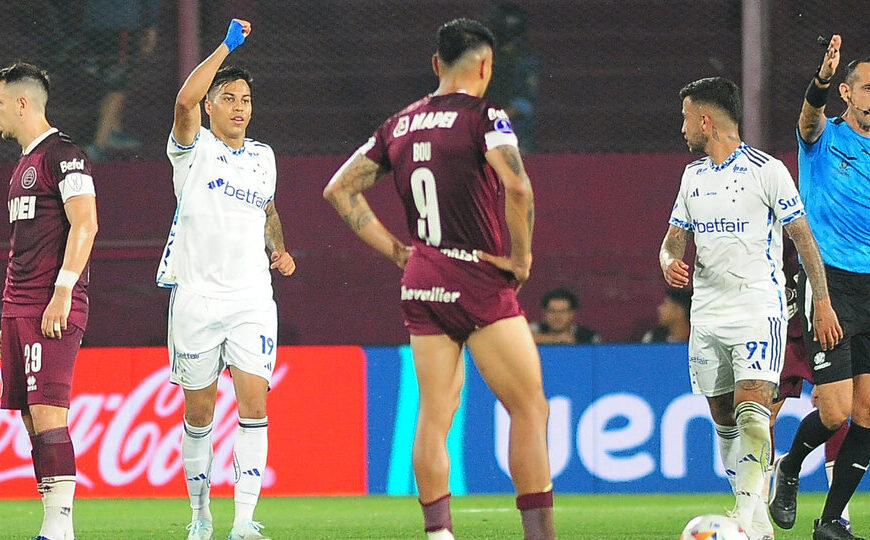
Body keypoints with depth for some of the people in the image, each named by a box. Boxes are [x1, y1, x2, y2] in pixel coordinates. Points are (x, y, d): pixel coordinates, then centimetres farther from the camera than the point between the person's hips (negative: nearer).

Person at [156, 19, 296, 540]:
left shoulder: (263, 156, 14)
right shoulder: (194, 149, 0)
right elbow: (185, 101, -21)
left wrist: (279, 249, 13)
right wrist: (227, 45, -19)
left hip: (252, 299, 2)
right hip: (197, 296, -2)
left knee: (254, 404, -11)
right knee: (199, 412, 5)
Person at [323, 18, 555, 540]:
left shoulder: (400, 125, 11)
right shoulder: (484, 115, -9)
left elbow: (340, 189, 15)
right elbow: (517, 187, -24)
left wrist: (396, 249, 12)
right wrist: (522, 256, -11)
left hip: (422, 282, 6)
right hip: (480, 282, -6)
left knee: (434, 417, 7)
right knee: (531, 409, 0)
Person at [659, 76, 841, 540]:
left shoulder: (767, 170, -6)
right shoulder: (693, 175, 13)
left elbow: (803, 237, -3)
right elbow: (673, 239, 19)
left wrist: (822, 302, -5)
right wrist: (670, 262, -5)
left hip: (759, 309, -7)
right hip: (706, 316, 7)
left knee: (751, 411, -20)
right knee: (724, 421, 6)